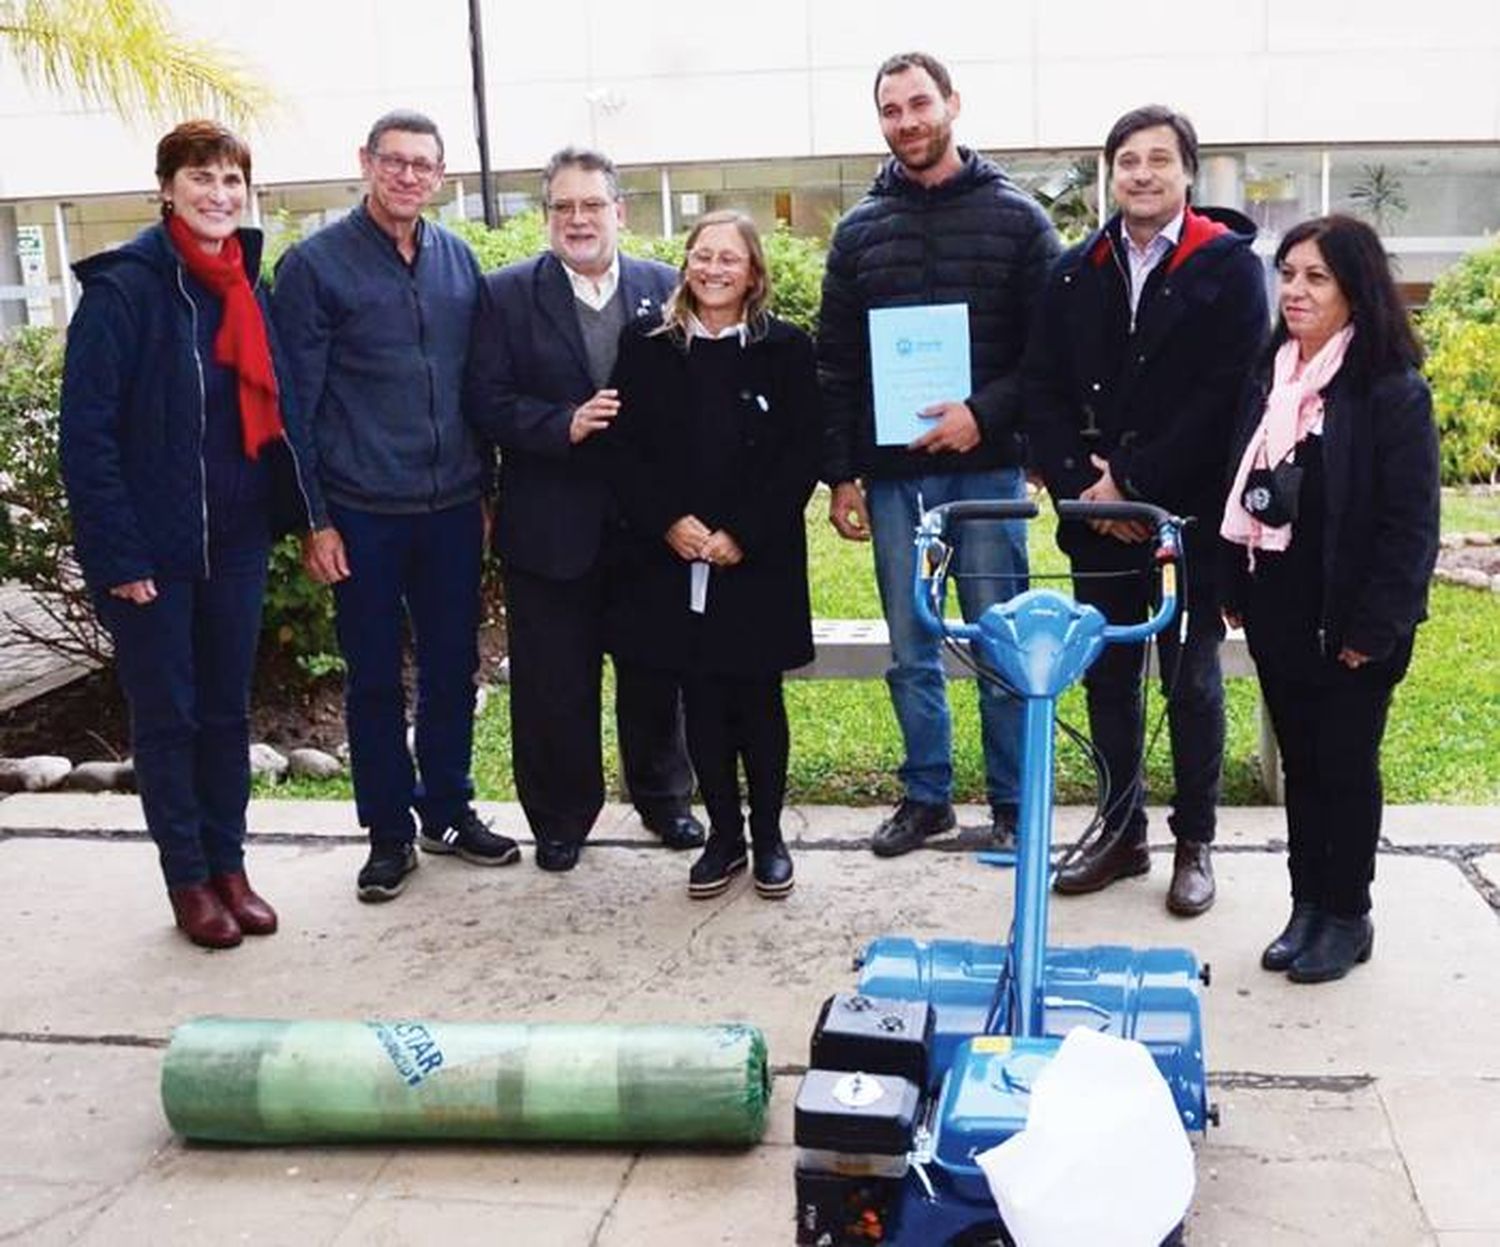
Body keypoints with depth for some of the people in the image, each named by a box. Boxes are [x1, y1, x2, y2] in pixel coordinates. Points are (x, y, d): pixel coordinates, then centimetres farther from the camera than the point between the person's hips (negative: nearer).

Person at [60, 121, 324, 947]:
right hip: (152, 546, -5)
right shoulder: (122, 287, -12)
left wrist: (307, 511, 1)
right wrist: (117, 554, -18)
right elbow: (86, 432, -14)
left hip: (236, 539, 5)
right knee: (165, 716, 8)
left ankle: (229, 866, 27)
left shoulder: (249, 286, 7)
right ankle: (188, 880, 20)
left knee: (228, 709, 14)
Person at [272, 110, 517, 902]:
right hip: (363, 511, -4)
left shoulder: (458, 261, 7)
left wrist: (483, 487, 11)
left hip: (452, 508, 4)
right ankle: (389, 830, 20)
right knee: (374, 677, 7)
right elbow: (295, 399, -5)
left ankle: (450, 810, 28)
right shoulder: (315, 265, -5)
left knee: (453, 665, 12)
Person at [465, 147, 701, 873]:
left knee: (654, 671, 14)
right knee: (554, 683, 7)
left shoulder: (665, 289, 5)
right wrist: (564, 425, -21)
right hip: (552, 526, -1)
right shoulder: (508, 294, 0)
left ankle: (663, 797, 33)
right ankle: (559, 818, 24)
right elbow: (487, 403, -6)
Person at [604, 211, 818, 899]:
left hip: (759, 559, -1)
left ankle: (768, 835, 20)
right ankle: (723, 834, 20)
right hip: (671, 558, 1)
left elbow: (801, 455, -3)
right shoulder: (646, 346, 5)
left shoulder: (786, 349, 1)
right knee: (702, 700, 7)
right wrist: (669, 522, -11)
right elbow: (623, 447, 2)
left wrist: (743, 534, -12)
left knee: (758, 698, 6)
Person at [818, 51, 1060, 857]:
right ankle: (926, 795, 23)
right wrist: (840, 475, 3)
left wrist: (985, 413, -16)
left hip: (986, 466, -2)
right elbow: (836, 366, 8)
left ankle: (1011, 803, 16)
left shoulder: (1016, 218, 1)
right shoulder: (860, 230, 8)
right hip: (891, 474, 3)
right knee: (910, 653, 9)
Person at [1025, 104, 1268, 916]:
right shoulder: (1076, 272, 9)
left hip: (1189, 516, -4)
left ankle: (1194, 843, 19)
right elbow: (1042, 390, 6)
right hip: (1097, 517, 4)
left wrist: (1134, 483, -14)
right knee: (1107, 680, 10)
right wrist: (1081, 483, -8)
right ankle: (1122, 832, 24)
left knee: (1191, 683, 5)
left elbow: (1226, 395, -12)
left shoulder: (1229, 266, -3)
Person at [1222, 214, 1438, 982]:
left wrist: (1371, 629, -16)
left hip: (1348, 624, -6)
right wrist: (1234, 591, 8)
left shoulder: (1393, 392, -12)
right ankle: (1307, 904, 26)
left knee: (1347, 765, 7)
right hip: (1276, 614, 6)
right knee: (1299, 761, 14)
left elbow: (1410, 524, -14)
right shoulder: (1267, 378, 7)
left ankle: (1347, 916, 21)